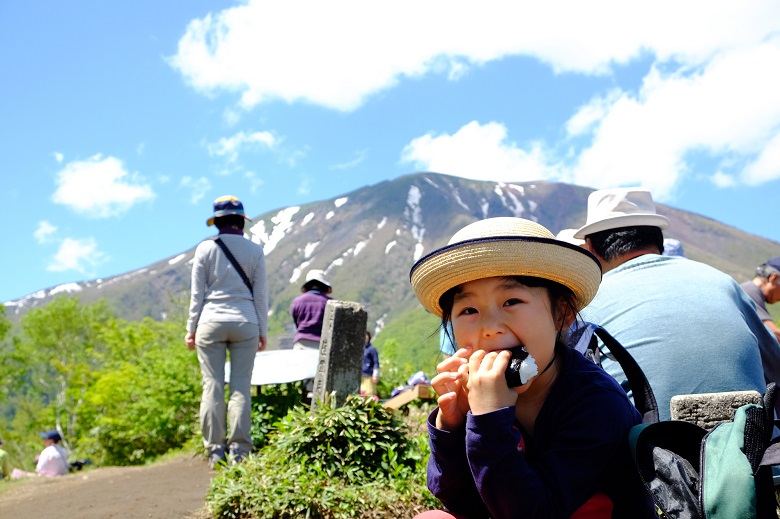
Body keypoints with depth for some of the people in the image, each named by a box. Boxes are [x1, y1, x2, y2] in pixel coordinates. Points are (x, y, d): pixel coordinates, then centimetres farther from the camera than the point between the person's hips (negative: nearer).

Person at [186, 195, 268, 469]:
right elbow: (261, 294, 4)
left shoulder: (205, 249, 1)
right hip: (245, 323, 1)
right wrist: (262, 331, 9)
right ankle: (239, 448, 2)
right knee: (241, 386, 2)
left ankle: (215, 450, 3)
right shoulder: (255, 250, 3)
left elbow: (197, 293, 2)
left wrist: (191, 328, 8)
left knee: (212, 386, 2)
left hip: (211, 322, 0)